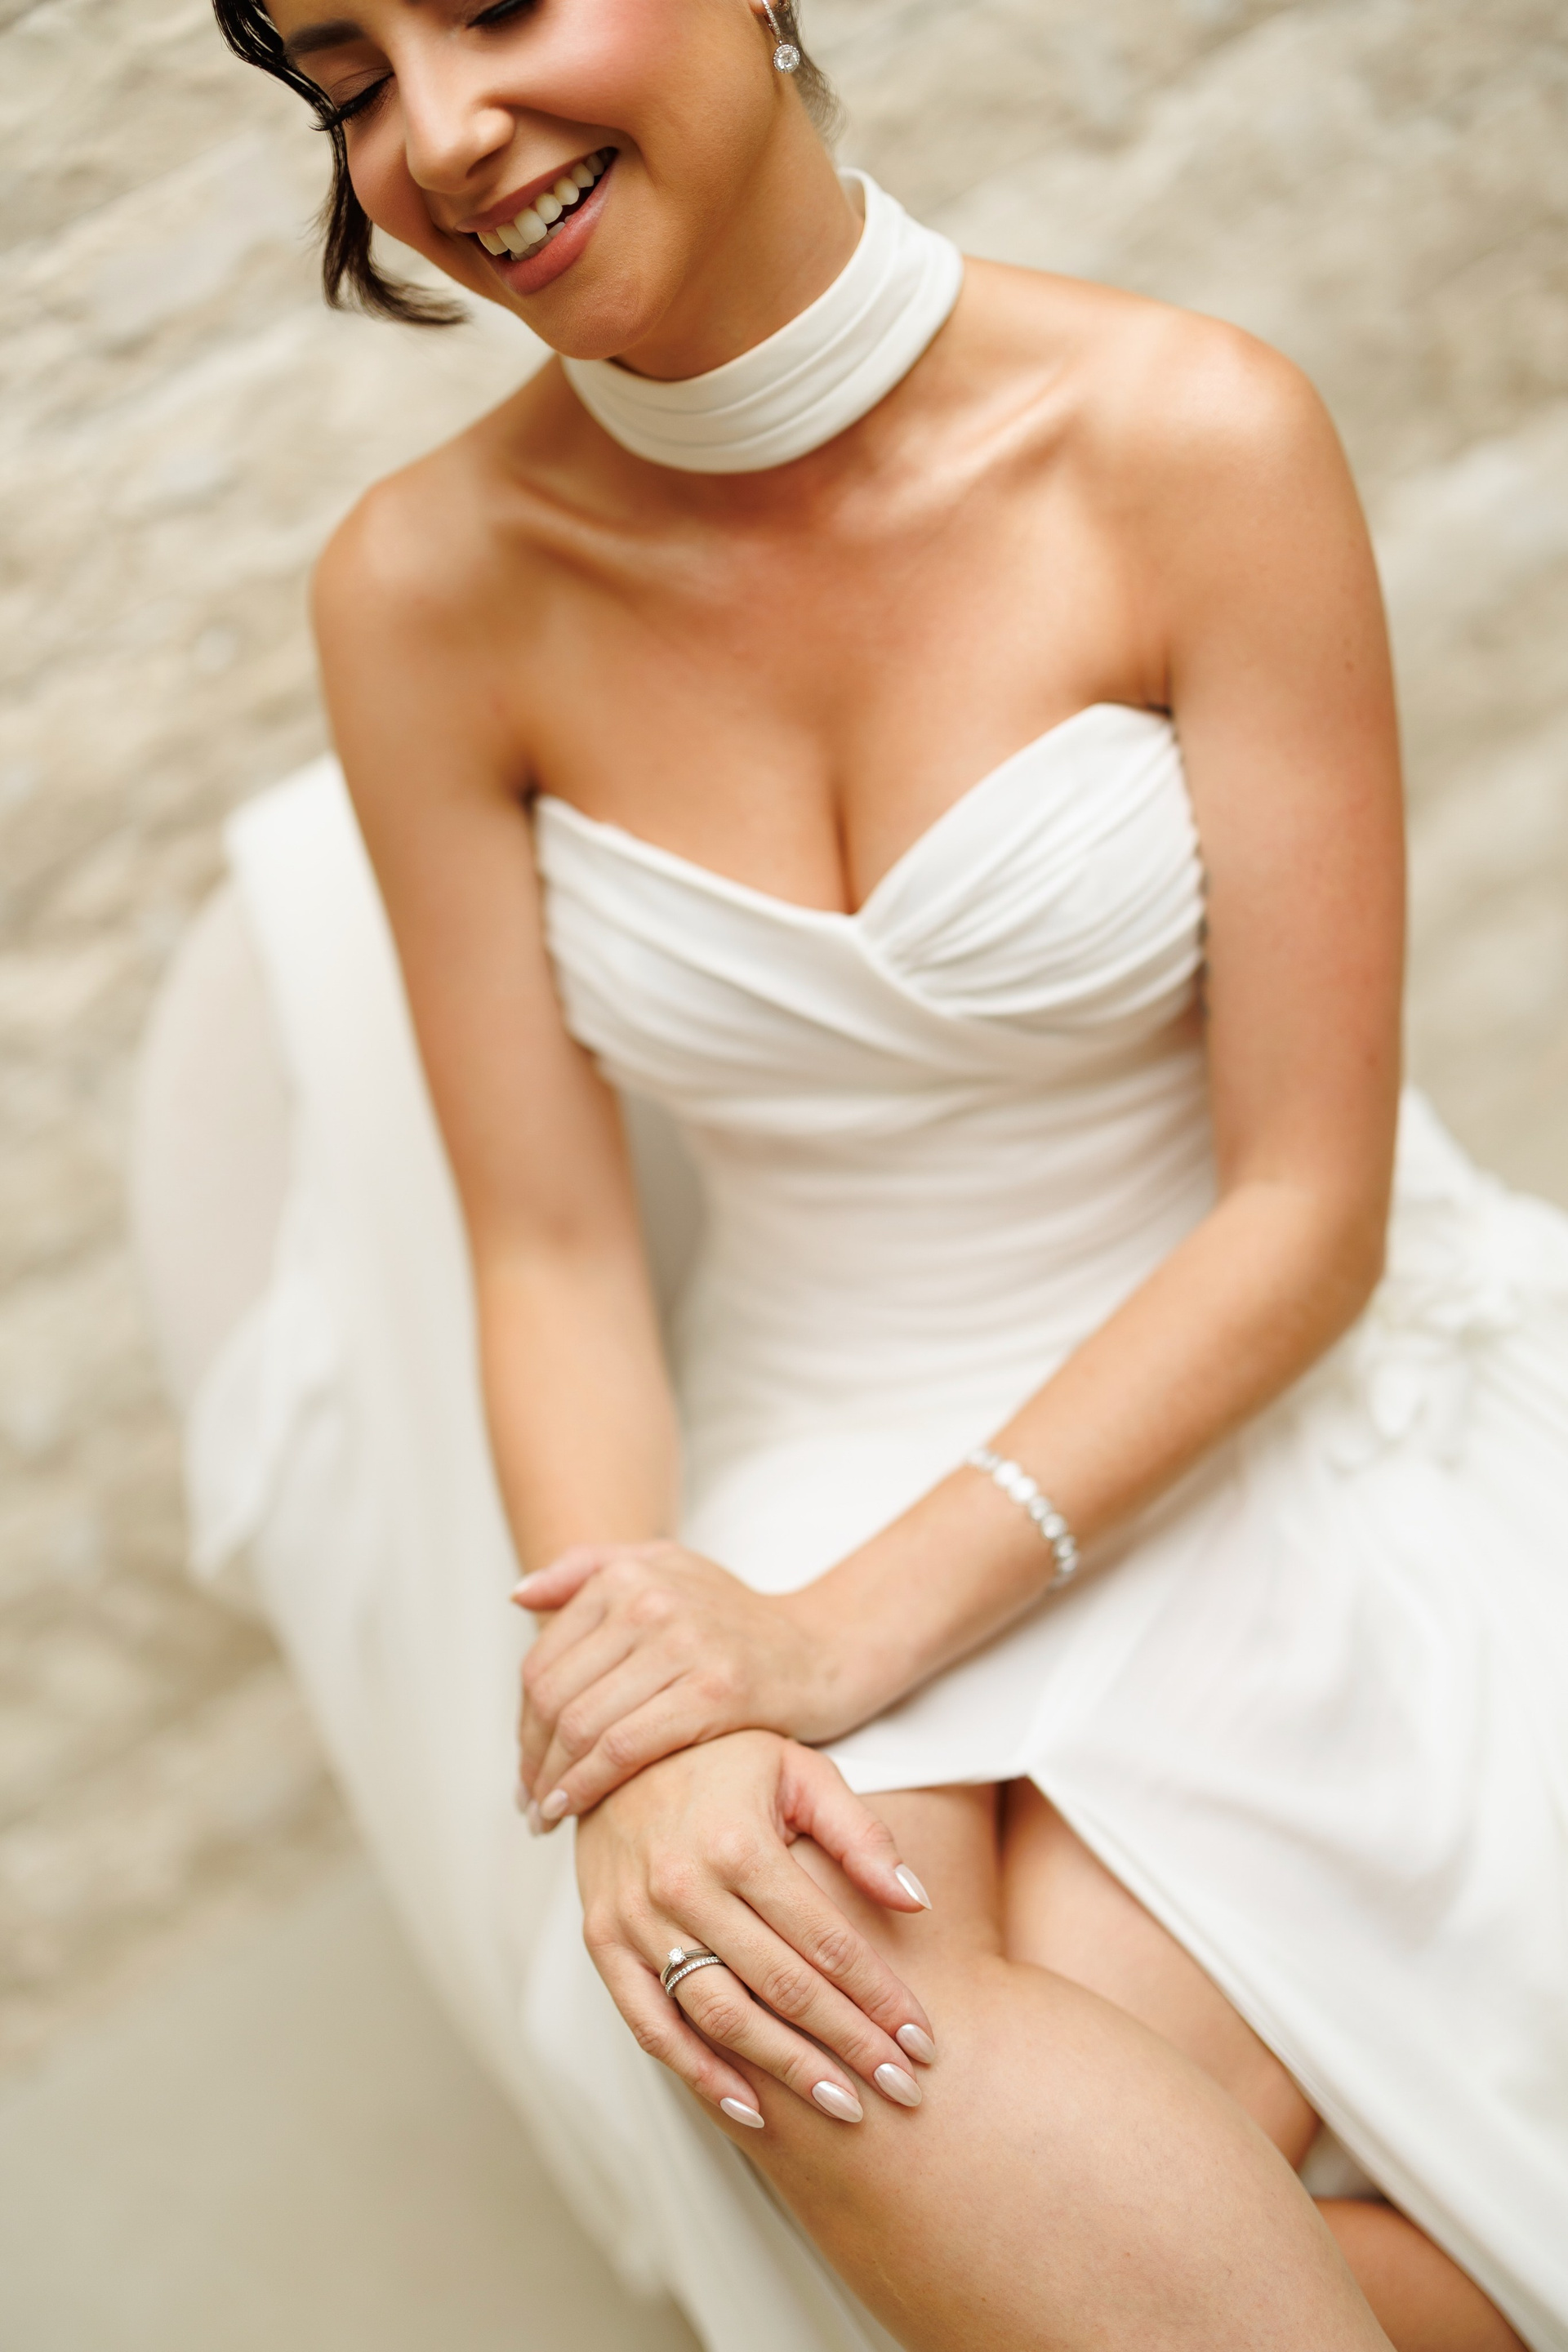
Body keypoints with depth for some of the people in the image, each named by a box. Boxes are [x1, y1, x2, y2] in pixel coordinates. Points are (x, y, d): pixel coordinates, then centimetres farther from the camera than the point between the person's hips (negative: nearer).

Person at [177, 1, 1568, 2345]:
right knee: (837, 2075, -29)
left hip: (1249, 1422, -1)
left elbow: (1308, 1209, -12)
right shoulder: (431, 589, -6)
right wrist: (656, 1741, -22)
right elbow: (549, 1245, -4)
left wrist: (849, 1635, -21)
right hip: (814, 1470, 2)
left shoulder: (1190, 441, -14)